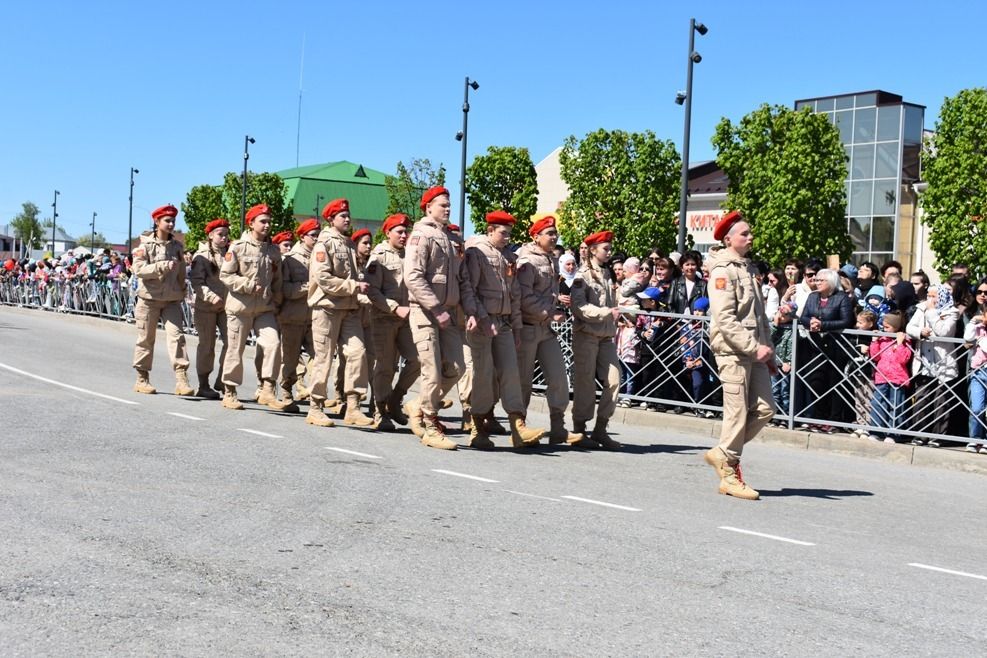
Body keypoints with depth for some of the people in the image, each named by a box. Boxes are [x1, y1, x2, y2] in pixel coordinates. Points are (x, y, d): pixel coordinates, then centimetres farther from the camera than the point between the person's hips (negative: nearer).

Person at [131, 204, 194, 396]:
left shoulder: (176, 246, 10)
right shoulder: (145, 244, -2)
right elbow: (138, 269, -14)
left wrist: (181, 292, 12)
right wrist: (162, 267, -23)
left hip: (172, 299, 3)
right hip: (149, 298, -3)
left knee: (176, 335, -11)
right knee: (146, 339, 5)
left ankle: (181, 380, -16)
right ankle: (142, 379, 17)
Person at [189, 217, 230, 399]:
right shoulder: (202, 256, -2)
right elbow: (197, 282, -10)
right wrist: (211, 296, -24)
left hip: (226, 305, 4)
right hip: (206, 306, -4)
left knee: (231, 342, -7)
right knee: (207, 345, 3)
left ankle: (222, 381, 5)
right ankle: (203, 385, 11)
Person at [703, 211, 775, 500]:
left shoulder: (748, 268, 19)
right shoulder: (723, 271, -9)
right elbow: (725, 319, -18)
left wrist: (768, 352, 17)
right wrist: (754, 347, -19)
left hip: (754, 353, 9)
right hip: (733, 350, -8)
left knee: (764, 409, 6)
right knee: (738, 413, -4)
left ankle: (722, 453, 20)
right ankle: (729, 475, 8)